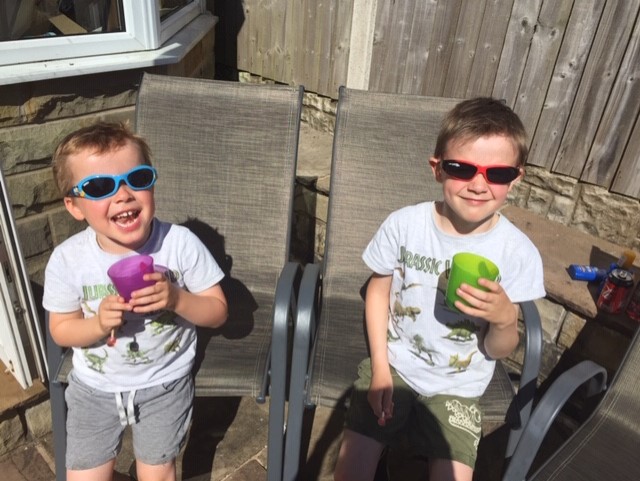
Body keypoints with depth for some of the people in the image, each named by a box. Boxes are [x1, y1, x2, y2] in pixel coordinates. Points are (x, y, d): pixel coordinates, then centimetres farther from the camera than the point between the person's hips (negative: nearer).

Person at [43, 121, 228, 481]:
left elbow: (218, 312, -12)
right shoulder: (67, 259, -16)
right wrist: (99, 324, -24)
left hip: (164, 384, -1)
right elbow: (62, 330, -4)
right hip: (94, 387, 2)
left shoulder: (181, 243, -21)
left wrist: (176, 299, -31)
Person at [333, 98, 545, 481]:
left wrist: (505, 318, -29)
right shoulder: (403, 224, -16)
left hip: (458, 386, 1)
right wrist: (380, 367, -6)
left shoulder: (519, 253, -16)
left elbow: (500, 351, -6)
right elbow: (379, 290, 0)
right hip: (392, 364, 0)